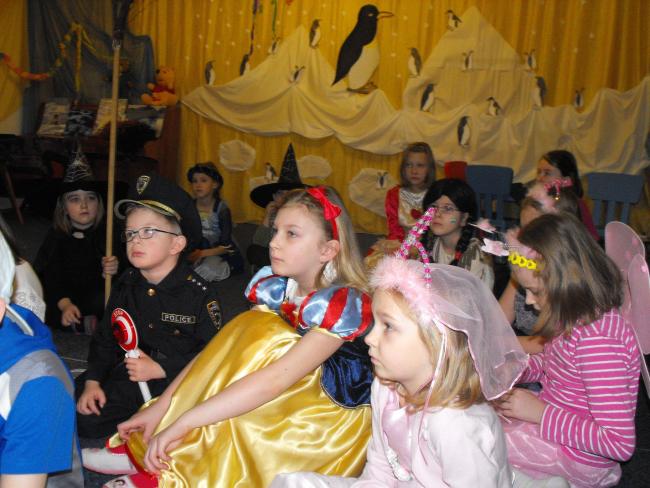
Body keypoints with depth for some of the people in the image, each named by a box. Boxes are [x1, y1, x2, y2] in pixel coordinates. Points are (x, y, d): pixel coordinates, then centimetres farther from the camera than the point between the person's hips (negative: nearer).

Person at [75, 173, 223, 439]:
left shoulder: (200, 293, -13)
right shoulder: (125, 285, 6)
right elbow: (104, 339, 12)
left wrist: (159, 369, -19)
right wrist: (93, 381, -2)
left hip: (177, 382, -5)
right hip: (125, 377, 5)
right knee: (83, 419, -9)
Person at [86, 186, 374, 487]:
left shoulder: (344, 304, -26)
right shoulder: (275, 287, -5)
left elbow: (276, 379, -35)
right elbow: (220, 349, -8)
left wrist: (184, 422, -38)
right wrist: (161, 407, -18)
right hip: (293, 403, 6)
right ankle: (142, 452, -13)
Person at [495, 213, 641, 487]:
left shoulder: (598, 339, -31)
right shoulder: (580, 317, -4)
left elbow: (620, 444, -29)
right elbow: (549, 365, 16)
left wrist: (540, 413, -24)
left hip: (577, 455, -8)